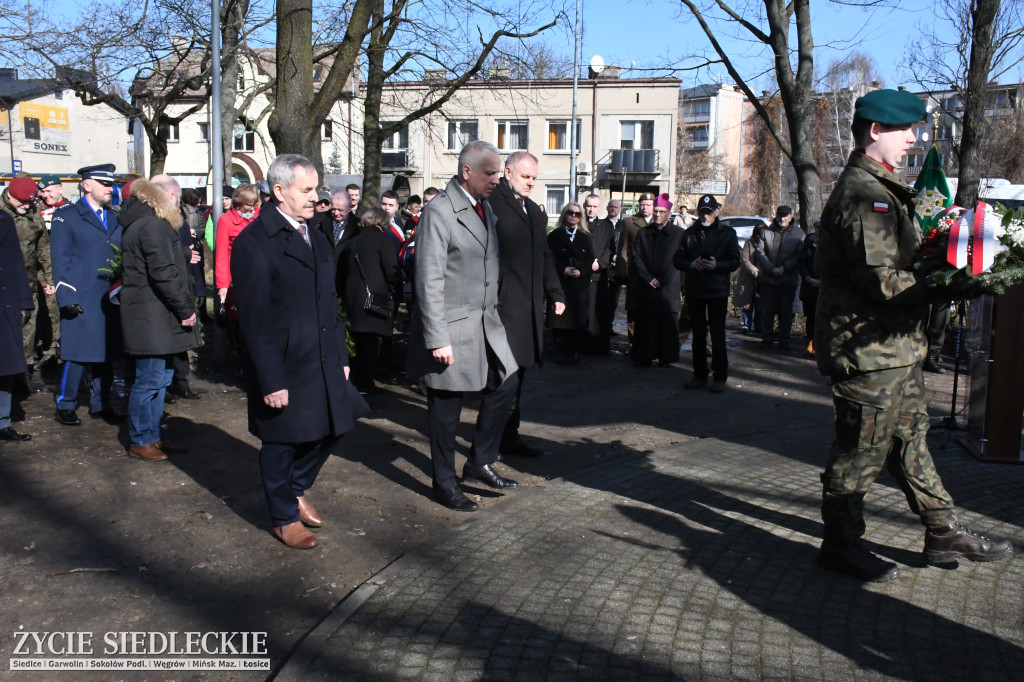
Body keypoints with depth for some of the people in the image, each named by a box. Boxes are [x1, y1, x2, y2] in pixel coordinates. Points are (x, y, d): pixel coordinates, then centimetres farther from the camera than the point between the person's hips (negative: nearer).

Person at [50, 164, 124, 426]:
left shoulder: (115, 218, 15)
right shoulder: (66, 217, 0)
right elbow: (60, 261, -5)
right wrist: (67, 298, -13)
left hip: (111, 300, 5)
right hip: (81, 302, -5)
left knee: (106, 356, 10)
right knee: (76, 355, -2)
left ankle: (100, 404, 21)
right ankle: (65, 407, 12)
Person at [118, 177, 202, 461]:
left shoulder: (140, 222, 18)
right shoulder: (153, 226, -17)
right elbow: (164, 273, -22)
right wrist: (185, 310, -17)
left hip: (153, 317, 11)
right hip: (152, 318, -11)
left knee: (160, 377, 17)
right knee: (150, 380, -1)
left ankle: (153, 436, 26)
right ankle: (140, 441, 11)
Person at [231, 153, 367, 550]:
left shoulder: (316, 239, 11)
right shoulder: (254, 242, -15)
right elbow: (254, 319, -18)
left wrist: (340, 356, 12)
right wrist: (270, 380, -20)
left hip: (322, 362, 7)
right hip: (283, 367, -7)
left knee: (327, 431, 16)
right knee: (282, 443, 10)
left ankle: (296, 489, 42)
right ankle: (285, 518, 30)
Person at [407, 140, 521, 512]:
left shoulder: (485, 207, 11)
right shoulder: (439, 211, -15)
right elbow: (429, 281, -19)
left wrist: (494, 312, 9)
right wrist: (438, 339, -22)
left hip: (486, 321, 8)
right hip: (452, 327, -8)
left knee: (505, 384, 11)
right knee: (446, 407, 4)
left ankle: (479, 462, 28)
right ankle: (445, 484, 20)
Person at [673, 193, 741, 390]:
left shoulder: (727, 233, 2)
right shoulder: (689, 233, 10)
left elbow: (735, 262, -2)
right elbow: (677, 259, 9)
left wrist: (716, 265, -19)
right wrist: (691, 264, -12)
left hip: (717, 292, -3)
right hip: (694, 291, 3)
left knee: (717, 336, -3)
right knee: (698, 335, 11)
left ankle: (720, 377, 5)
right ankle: (699, 375, 19)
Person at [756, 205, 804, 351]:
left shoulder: (798, 234, 0)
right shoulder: (767, 232, 3)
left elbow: (800, 256, -4)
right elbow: (759, 252, -1)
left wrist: (784, 268, -16)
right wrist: (771, 268, -13)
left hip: (789, 280, -1)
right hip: (768, 279, 1)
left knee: (786, 312, 7)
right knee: (767, 310, 6)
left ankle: (784, 339, 16)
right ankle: (767, 338, 16)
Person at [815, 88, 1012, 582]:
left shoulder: (878, 190, 18)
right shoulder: (865, 195, -18)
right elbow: (882, 279, -25)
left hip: (894, 348, 11)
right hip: (869, 350, -11)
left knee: (909, 439, 18)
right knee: (860, 450, 1)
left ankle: (944, 533, 31)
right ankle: (840, 545, 16)